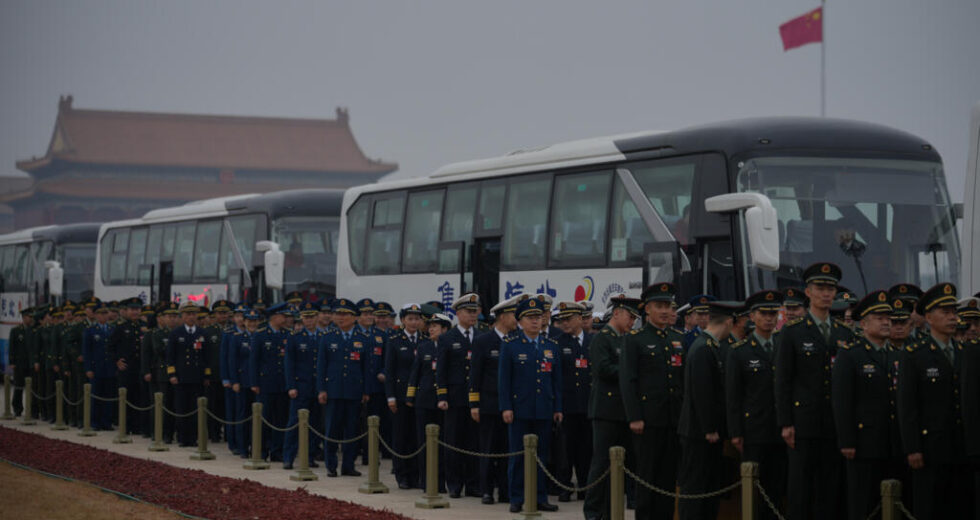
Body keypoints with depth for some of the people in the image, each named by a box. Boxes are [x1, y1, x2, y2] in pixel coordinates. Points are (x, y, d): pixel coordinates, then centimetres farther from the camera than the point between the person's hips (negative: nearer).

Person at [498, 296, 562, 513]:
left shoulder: (551, 346, 11)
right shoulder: (510, 345, 0)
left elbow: (556, 380, 13)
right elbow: (504, 379, -2)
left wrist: (557, 408, 7)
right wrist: (506, 407, -9)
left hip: (544, 411, 3)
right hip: (519, 410, -3)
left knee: (542, 455, 6)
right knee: (517, 455, 1)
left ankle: (540, 498, 12)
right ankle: (516, 499, 7)